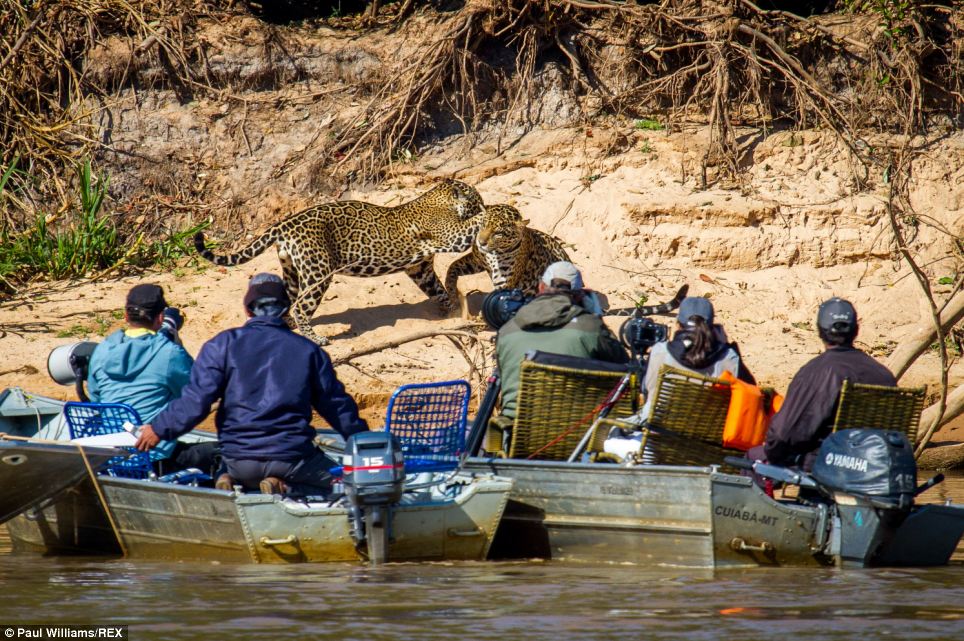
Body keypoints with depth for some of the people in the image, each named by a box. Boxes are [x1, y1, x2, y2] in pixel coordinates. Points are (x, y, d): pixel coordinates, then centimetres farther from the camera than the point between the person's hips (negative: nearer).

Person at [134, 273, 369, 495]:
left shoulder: (223, 345, 1)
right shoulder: (308, 350, 6)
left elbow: (196, 401, -6)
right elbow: (336, 405, 14)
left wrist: (159, 429, 7)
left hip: (238, 458, 2)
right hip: (293, 457, -2)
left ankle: (233, 483, -2)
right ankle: (288, 489, -10)